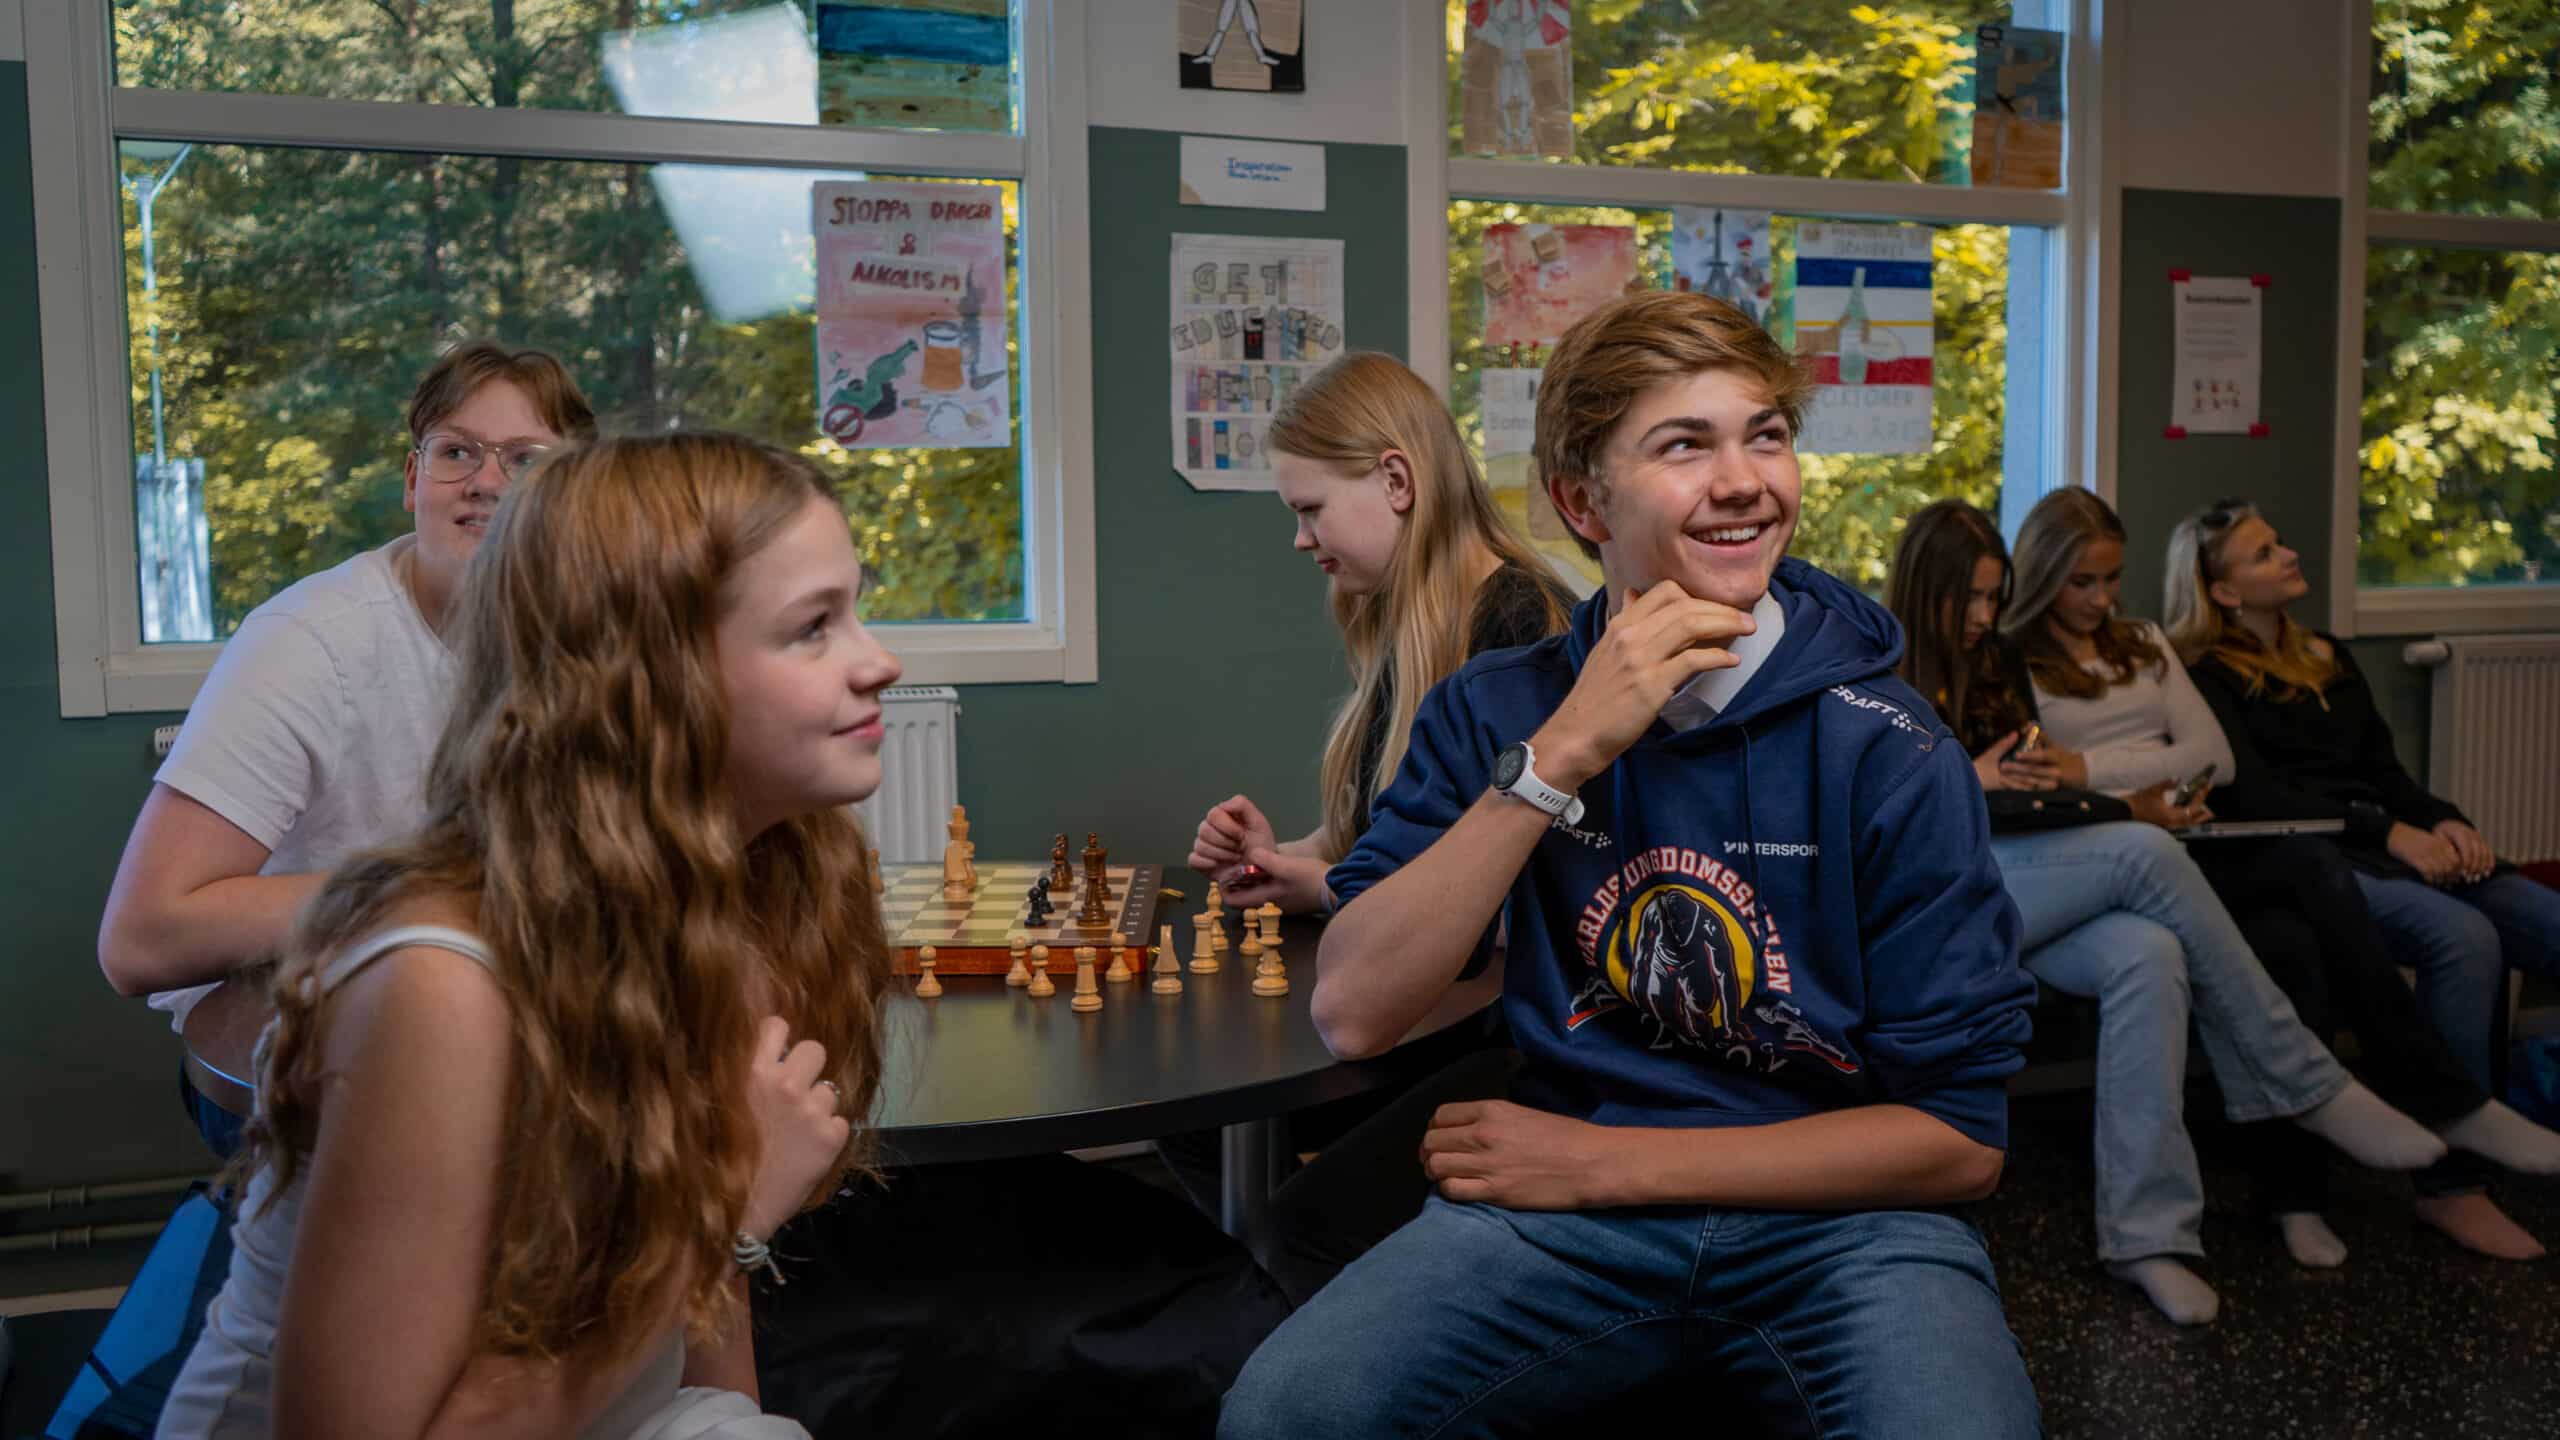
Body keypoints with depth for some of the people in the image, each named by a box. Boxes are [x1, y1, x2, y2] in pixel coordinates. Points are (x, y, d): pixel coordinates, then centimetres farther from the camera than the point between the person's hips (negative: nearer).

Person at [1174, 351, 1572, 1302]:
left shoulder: (1524, 624, -17)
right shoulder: (1405, 637, 11)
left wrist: (1327, 887, -14)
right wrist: (1276, 859, 2)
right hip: (1429, 1017, 9)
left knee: (1315, 1226, -23)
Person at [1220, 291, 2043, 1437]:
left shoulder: (1888, 753, -6)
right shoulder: (1495, 711, 1)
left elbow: (1958, 1137, -5)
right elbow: (1351, 1015, -11)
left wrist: (1603, 1162, -8)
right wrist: (1560, 756, -18)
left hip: (1841, 1220, -1)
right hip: (1567, 1216, 1)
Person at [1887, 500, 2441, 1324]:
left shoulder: (1995, 665, 23)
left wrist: (2128, 812, 9)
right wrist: (1966, 783, -9)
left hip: (2027, 899, 6)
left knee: (2147, 955, -30)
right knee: (2146, 855, -27)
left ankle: (2145, 1233, -34)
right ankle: (2307, 1085, -16)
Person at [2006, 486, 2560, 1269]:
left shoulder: (2144, 643, 23)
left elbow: (2216, 758, 10)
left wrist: (2094, 770, -5)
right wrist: (2146, 793, -17)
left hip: (2193, 850, 5)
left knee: (2293, 944, -29)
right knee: (2313, 863, -28)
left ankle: (2296, 1187, -22)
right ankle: (2445, 1100, -18)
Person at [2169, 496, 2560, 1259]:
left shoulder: (2330, 659, 24)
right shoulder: (2205, 678, 2)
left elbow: (2386, 769, 20)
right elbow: (2254, 792, -10)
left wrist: (2444, 822, -1)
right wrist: (2390, 831, -17)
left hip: (2400, 847, 7)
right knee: (2463, 936, -32)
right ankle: (2451, 1184, -27)